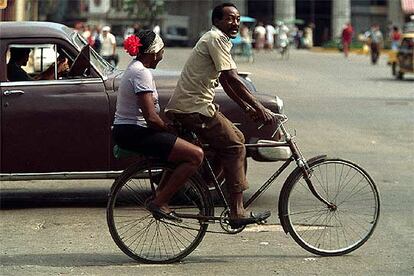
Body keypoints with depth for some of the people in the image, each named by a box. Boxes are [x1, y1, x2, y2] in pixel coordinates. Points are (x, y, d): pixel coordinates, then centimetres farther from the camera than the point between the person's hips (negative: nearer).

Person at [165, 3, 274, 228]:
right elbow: (232, 79, -21)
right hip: (195, 108, -10)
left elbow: (225, 83, 23)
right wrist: (259, 107, -21)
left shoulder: (219, 40, 20)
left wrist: (247, 108, 15)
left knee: (235, 138, 16)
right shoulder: (216, 39, -12)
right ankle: (237, 213, -11)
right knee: (235, 146, -9)